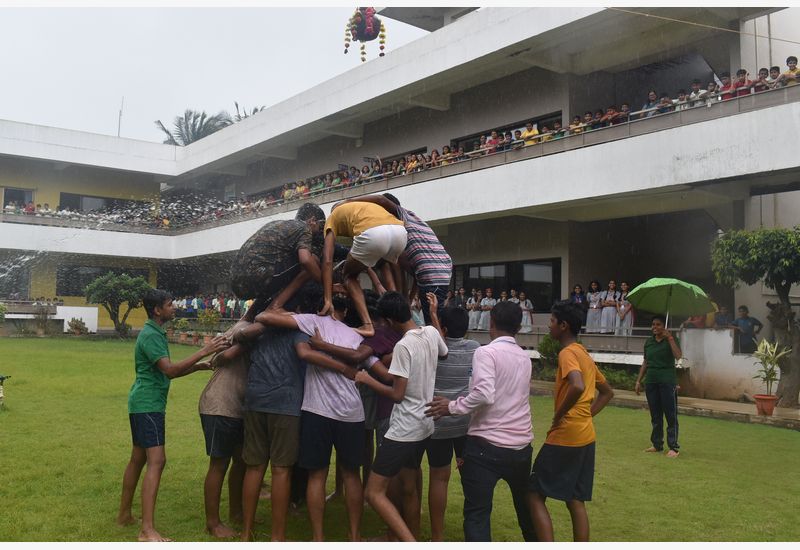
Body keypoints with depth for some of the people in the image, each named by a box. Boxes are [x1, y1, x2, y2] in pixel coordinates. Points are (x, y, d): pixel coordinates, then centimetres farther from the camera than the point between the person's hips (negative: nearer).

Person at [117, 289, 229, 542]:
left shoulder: (156, 333, 16)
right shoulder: (150, 335, -16)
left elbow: (168, 372, 19)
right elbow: (170, 370, -26)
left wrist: (199, 366, 8)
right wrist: (204, 351, -29)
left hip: (143, 404, 11)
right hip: (148, 404, -11)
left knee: (138, 459, 17)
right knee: (156, 461, -16)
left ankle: (125, 514, 28)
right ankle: (148, 531, -19)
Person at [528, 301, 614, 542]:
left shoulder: (567, 353, -14)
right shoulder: (585, 355, 15)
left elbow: (577, 387, -33)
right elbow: (607, 392, 24)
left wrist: (558, 416, -20)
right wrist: (586, 415, 14)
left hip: (565, 436, -9)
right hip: (585, 437, 9)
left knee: (535, 494, 0)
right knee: (576, 502, 14)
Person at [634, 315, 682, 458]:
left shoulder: (671, 340, -2)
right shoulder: (648, 342, 11)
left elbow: (678, 356, -20)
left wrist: (669, 338, -20)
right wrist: (638, 381, 13)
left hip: (667, 382, -5)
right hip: (651, 382, 5)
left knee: (671, 415, -3)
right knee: (655, 416, 9)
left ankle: (674, 447, 1)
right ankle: (657, 444, 17)